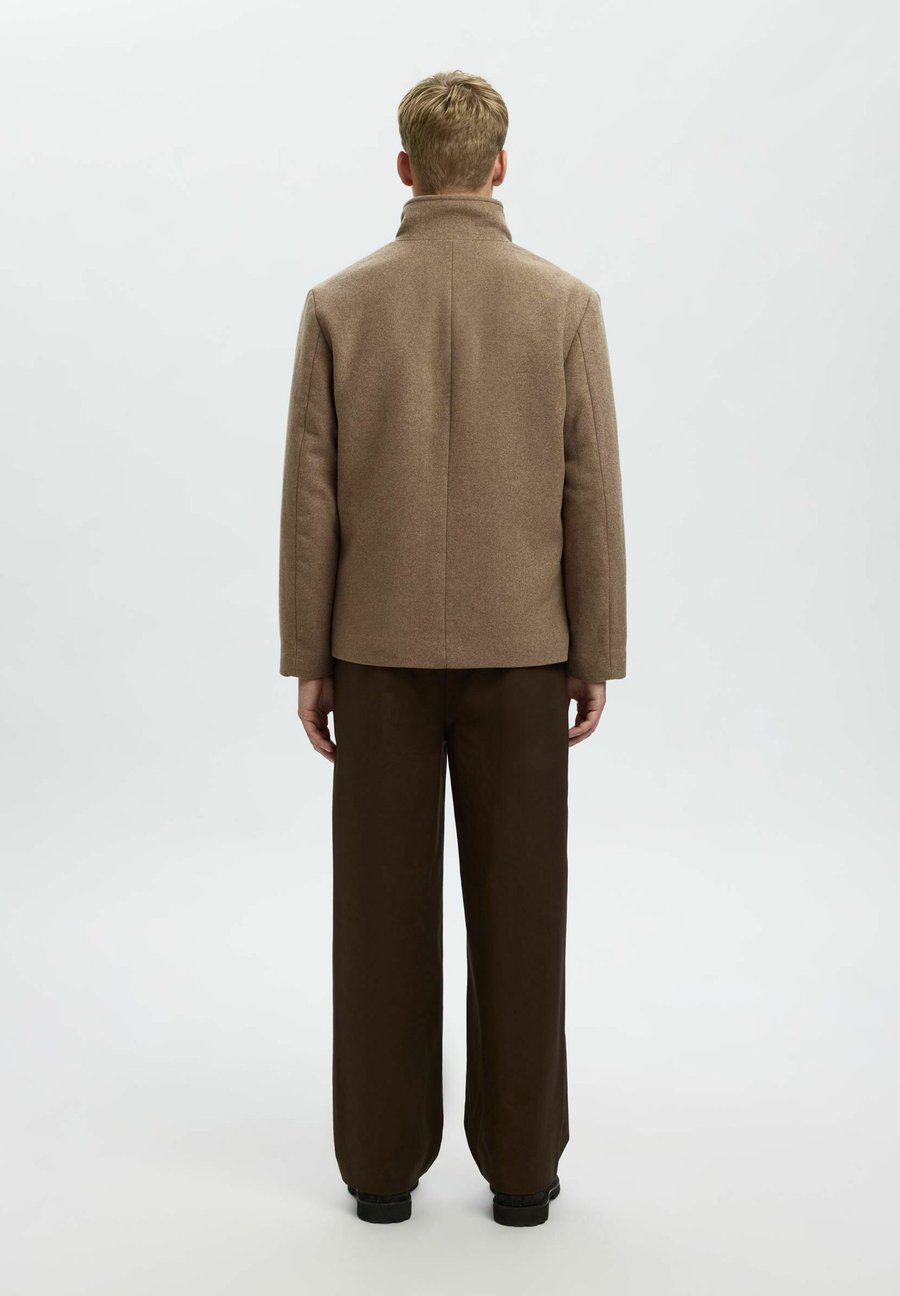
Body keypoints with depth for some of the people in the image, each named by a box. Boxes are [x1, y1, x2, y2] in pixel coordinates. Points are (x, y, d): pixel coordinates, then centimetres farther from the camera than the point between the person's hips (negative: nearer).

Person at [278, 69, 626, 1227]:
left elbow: (310, 498, -4)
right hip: (517, 650, 0)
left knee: (385, 910, 7)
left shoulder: (339, 304, -3)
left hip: (380, 648, 1)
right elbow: (591, 497, -5)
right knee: (516, 911, 7)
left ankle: (384, 1161, 15)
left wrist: (307, 660, 4)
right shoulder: (564, 303, -3)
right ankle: (520, 1164, 14)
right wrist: (597, 657, 3)